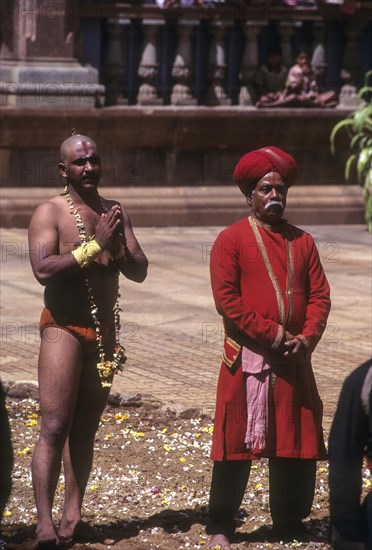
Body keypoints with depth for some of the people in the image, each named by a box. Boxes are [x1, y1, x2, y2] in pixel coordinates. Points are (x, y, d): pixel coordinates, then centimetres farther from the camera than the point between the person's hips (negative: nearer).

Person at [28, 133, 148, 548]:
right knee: (55, 427, -11)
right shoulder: (50, 212, -6)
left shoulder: (114, 213, 11)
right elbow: (43, 269, -21)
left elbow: (139, 273, 7)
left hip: (104, 332, 6)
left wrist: (119, 247, -12)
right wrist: (95, 245, -22)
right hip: (64, 327, -6)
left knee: (85, 428, 9)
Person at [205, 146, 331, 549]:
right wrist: (273, 335, -16)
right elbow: (226, 298, -11)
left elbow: (320, 296, 8)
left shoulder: (302, 242, 12)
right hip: (247, 359, -4)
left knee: (297, 444, 7)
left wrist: (306, 338, -10)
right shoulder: (231, 240, -2)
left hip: (294, 361, 4)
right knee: (237, 443, -2)